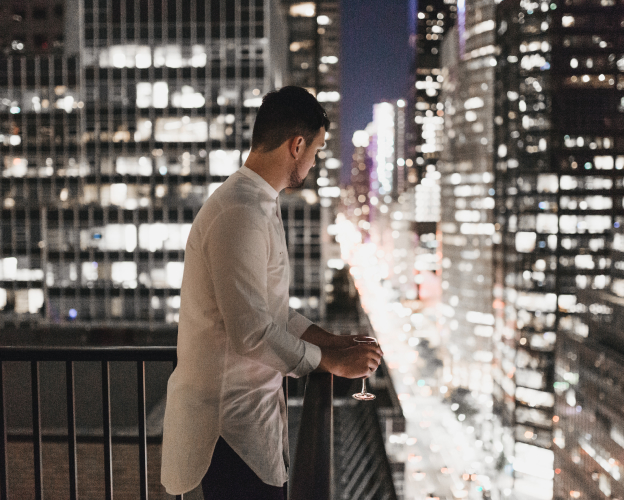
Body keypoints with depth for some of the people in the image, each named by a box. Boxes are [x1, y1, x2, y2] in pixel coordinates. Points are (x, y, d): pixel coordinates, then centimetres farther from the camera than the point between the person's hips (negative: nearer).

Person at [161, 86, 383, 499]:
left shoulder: (260, 206, 13)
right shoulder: (240, 215, -22)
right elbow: (252, 333, -25)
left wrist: (330, 340, 10)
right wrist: (330, 361, -13)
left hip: (254, 409, 10)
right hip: (232, 420, -10)